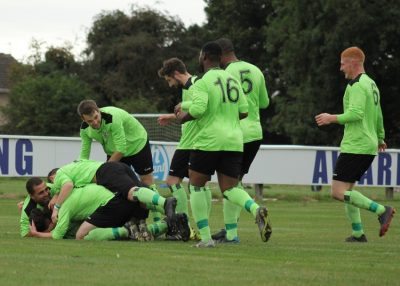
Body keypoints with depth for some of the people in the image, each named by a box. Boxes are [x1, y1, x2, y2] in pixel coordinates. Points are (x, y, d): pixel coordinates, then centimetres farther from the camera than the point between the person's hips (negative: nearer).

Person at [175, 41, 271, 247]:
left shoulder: (202, 83, -8)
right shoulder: (233, 81, 13)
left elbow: (198, 109, -20)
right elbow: (243, 111, 11)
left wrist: (183, 117, 0)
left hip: (209, 141, -6)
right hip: (234, 142, 6)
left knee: (196, 186, 10)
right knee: (230, 189, 10)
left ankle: (205, 237, 3)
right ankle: (256, 209, -22)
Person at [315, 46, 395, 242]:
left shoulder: (357, 85, -13)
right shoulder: (371, 84, 18)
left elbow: (356, 114, -24)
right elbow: (378, 116, 28)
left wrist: (332, 118, -14)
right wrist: (380, 138, 39)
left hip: (355, 146, -10)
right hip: (369, 147, 10)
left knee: (339, 192, -12)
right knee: (346, 190, 15)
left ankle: (381, 210, -18)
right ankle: (358, 233, 11)